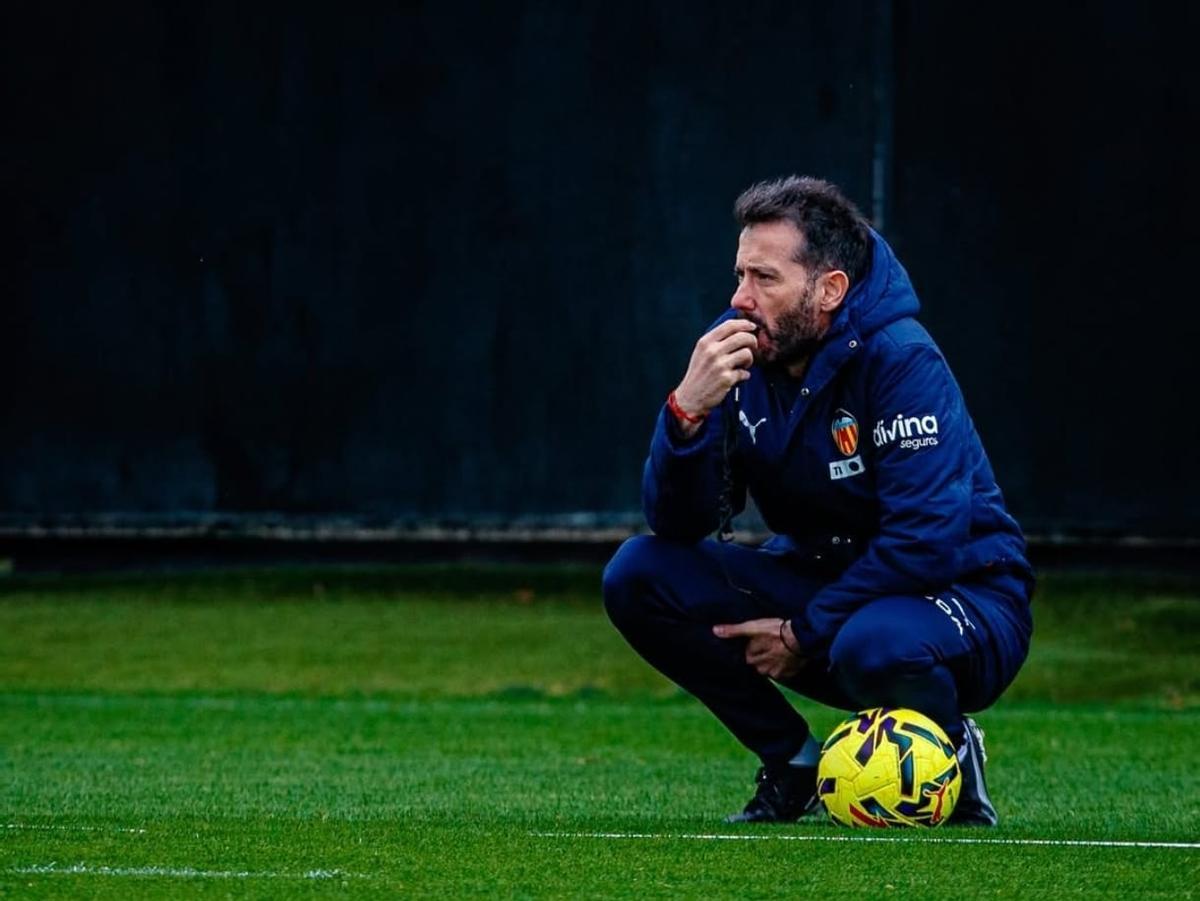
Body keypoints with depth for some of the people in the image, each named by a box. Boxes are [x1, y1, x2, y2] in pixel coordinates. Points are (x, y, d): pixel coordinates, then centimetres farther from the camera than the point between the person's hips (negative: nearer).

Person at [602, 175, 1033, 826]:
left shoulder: (900, 361, -22)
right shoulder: (737, 352, -6)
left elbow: (926, 542, -26)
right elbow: (676, 523, -10)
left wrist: (806, 634, -21)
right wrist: (689, 409, -28)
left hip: (959, 594, -6)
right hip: (821, 578, 6)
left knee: (874, 646, -41)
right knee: (637, 575, -11)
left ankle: (949, 756, -4)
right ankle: (794, 766, 1)